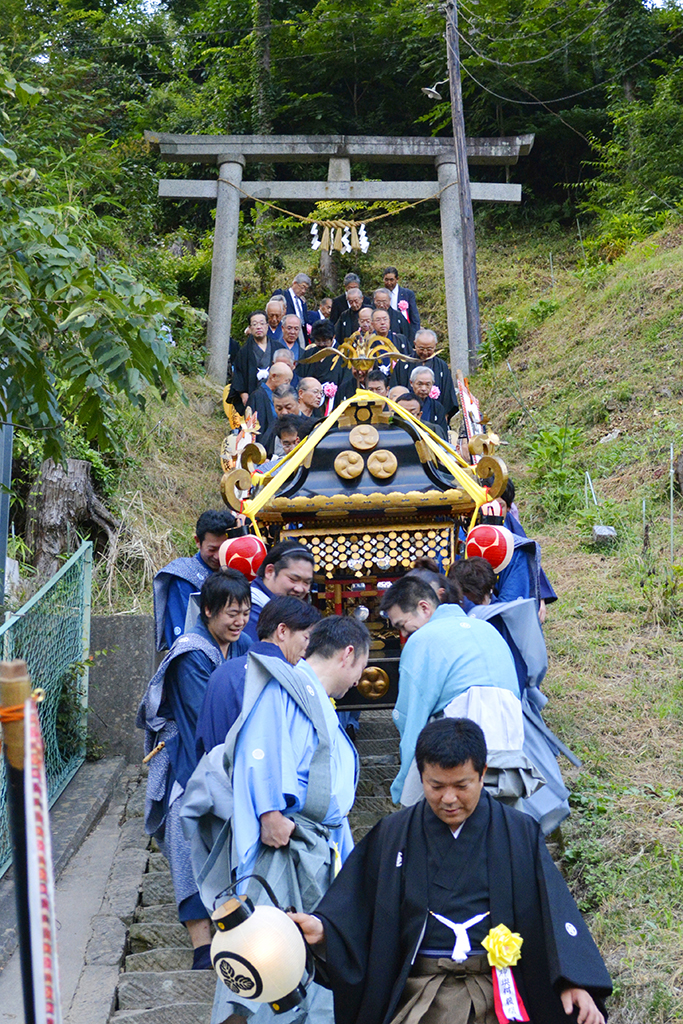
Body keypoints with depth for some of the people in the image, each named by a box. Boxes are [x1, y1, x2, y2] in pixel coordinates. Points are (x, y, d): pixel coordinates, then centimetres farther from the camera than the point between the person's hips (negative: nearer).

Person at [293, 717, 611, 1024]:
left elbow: (554, 908, 4)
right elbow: (355, 904, 10)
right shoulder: (392, 836, 11)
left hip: (499, 988, 1)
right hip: (419, 989, -1)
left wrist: (574, 981, -8)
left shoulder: (519, 834, 9)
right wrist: (322, 928, -11)